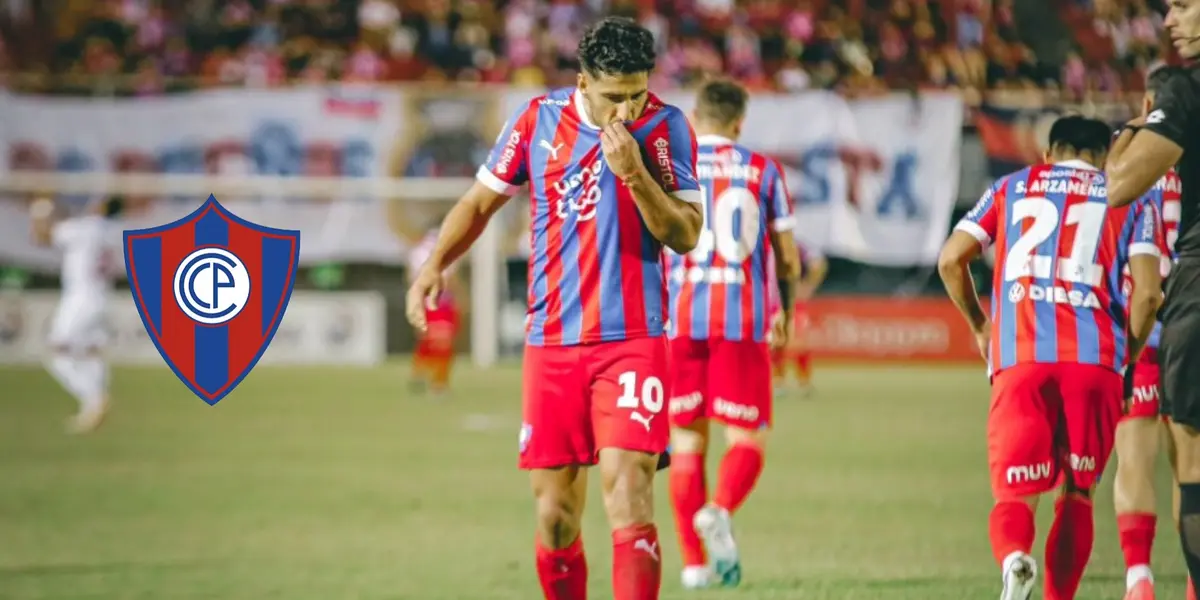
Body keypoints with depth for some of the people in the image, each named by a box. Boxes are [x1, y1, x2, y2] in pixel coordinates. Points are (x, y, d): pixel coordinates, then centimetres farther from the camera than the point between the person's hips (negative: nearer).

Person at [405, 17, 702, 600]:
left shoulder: (664, 127, -3)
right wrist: (435, 264, 2)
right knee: (554, 512, 4)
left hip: (632, 339, -3)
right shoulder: (538, 118, 5)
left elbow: (685, 235, -8)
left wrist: (635, 173, -21)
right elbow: (481, 200, 16)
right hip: (551, 342, 3)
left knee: (628, 491, -17)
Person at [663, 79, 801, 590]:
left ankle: (694, 561, 5)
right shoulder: (763, 170, 8)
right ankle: (719, 511, -26)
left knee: (688, 440, 9)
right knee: (747, 437, 4)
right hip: (743, 318, -1)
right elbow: (788, 260, 10)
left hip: (681, 318, 1)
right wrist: (785, 313, 27)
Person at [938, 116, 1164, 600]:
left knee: (1015, 495, 1)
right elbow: (1147, 293, 3)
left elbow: (951, 260, 11)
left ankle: (1014, 558, -33)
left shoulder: (1011, 188, 21)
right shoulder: (1128, 201, 17)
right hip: (1094, 360, 0)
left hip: (1019, 360, 0)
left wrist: (979, 324, 26)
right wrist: (1125, 359, 17)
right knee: (1077, 494, 15)